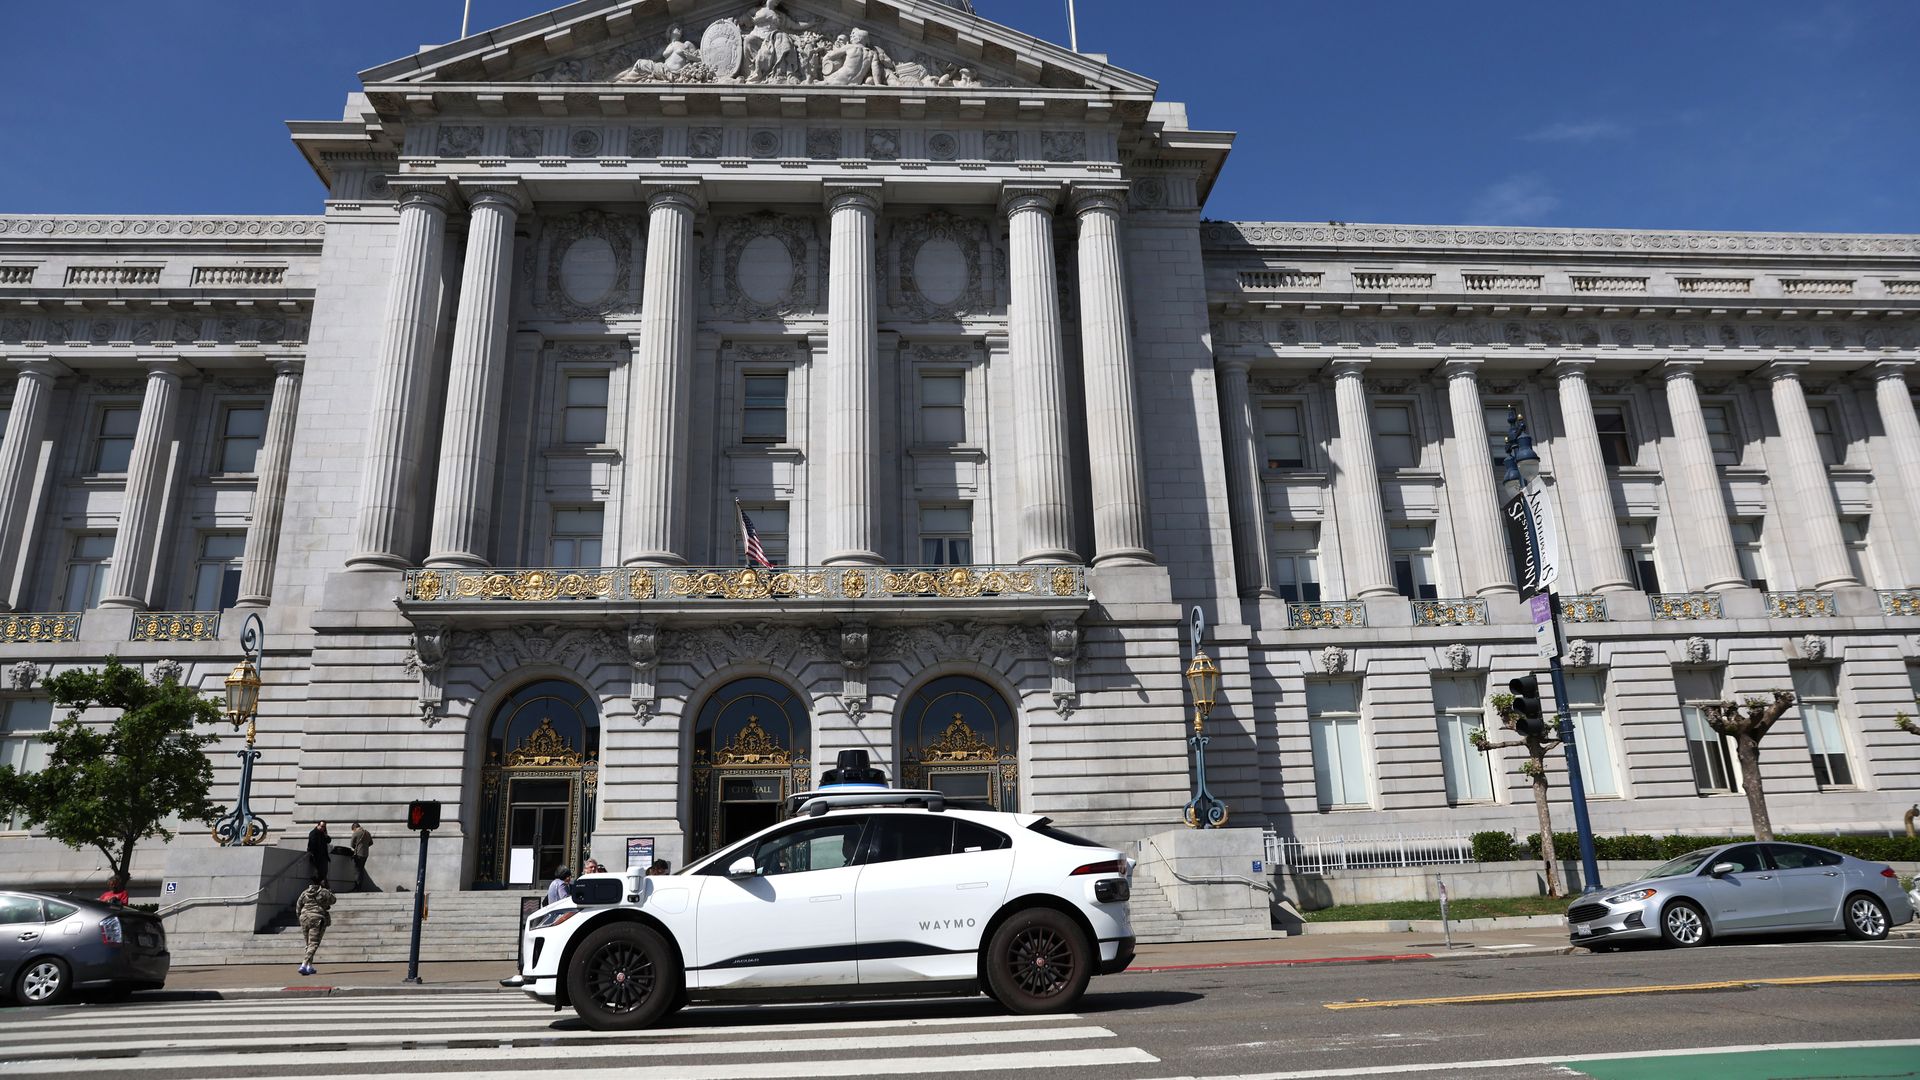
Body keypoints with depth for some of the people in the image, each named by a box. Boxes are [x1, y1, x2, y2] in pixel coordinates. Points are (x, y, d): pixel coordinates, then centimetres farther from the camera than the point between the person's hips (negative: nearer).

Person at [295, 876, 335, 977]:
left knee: (309, 944, 18)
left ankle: (310, 966, 18)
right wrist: (331, 892, 35)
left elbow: (298, 907, 11)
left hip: (304, 918, 5)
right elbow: (332, 901, 18)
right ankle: (304, 965, -21)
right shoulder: (325, 892, 0)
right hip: (318, 919, -5)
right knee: (314, 944, -6)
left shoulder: (305, 892, 12)